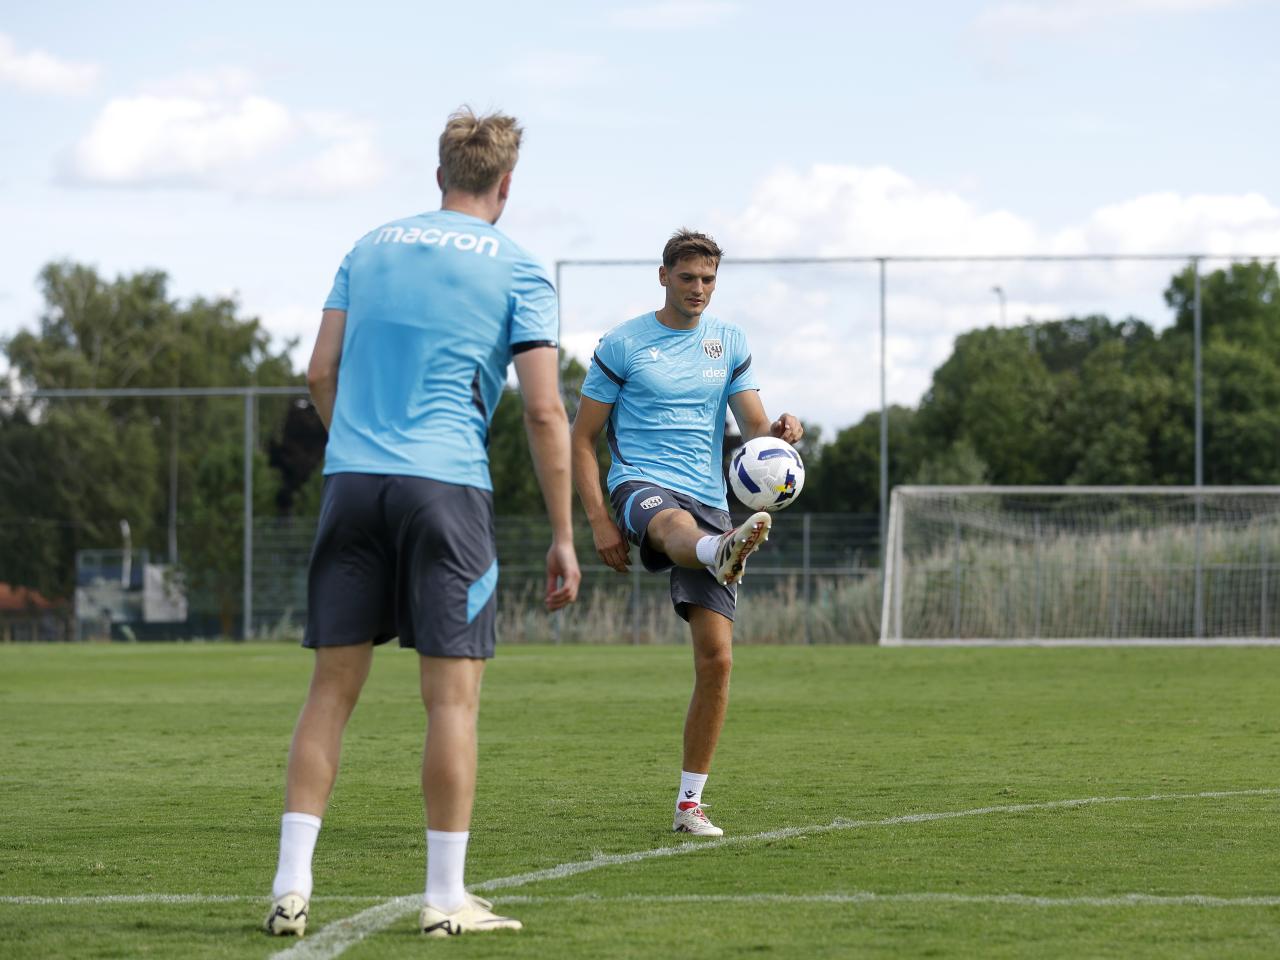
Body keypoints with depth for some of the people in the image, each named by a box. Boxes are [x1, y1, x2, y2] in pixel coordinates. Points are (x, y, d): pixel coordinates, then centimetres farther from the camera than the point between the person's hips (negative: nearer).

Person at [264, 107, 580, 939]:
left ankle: (292, 886, 2)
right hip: (448, 488, -4)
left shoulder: (371, 250, 14)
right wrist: (563, 538, 0)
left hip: (351, 484, 4)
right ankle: (446, 898, 0)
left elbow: (322, 376, 11)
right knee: (453, 692, 0)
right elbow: (545, 412, -4)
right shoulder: (519, 274, 2)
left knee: (333, 686, 7)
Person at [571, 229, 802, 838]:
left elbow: (754, 429, 10)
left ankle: (690, 803, 5)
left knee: (716, 658, -5)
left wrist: (779, 432, -16)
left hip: (710, 503, 4)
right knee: (679, 525, -44)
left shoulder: (729, 343, 14)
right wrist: (599, 521, -7)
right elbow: (582, 439, 5)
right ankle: (724, 552, -83)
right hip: (641, 485, -4)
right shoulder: (623, 344, 3)